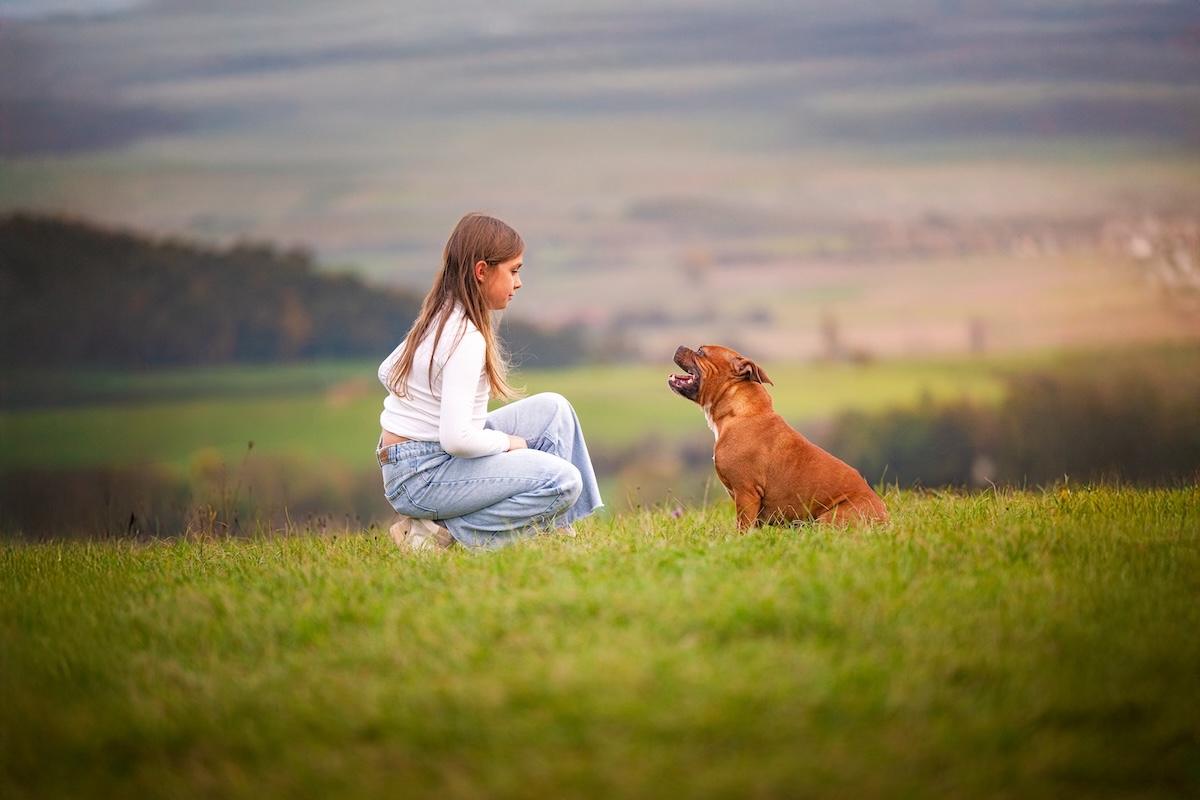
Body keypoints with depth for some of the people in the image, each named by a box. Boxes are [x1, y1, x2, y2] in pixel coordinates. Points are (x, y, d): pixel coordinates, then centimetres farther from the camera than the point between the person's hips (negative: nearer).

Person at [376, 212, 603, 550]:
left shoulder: (438, 318, 8)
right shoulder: (466, 339, -22)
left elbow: (387, 372, 22)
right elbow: (456, 439, -29)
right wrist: (507, 442, -10)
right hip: (422, 476, -10)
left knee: (553, 408, 11)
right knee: (564, 482, -21)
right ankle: (441, 533, -13)